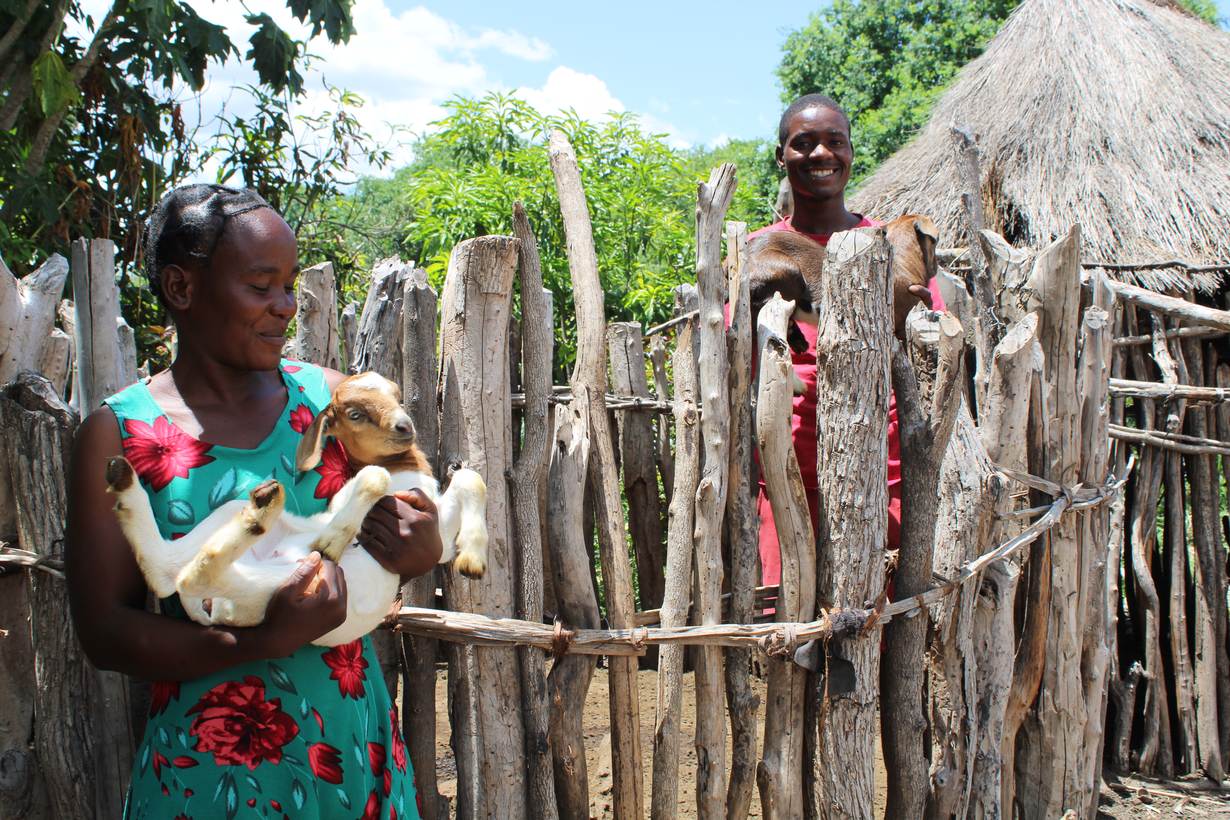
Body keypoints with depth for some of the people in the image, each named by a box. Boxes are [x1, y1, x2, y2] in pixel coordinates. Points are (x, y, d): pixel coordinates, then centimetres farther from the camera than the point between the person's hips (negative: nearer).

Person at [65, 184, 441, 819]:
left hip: (356, 743, 3)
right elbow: (103, 633, -10)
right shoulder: (118, 435, -7)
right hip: (208, 769, -3)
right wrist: (266, 642, -24)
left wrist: (422, 551, -14)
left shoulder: (329, 396, -1)